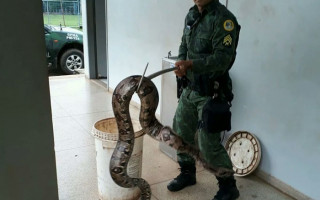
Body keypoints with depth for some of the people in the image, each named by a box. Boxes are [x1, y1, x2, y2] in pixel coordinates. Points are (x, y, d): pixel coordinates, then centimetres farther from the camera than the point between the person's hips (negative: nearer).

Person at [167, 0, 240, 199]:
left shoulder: (223, 18, -17)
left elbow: (222, 58, -24)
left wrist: (191, 64, -34)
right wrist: (181, 64, -4)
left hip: (210, 92, -8)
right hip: (190, 88, 8)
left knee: (208, 143, -4)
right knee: (181, 132, 15)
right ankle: (188, 173, 38)